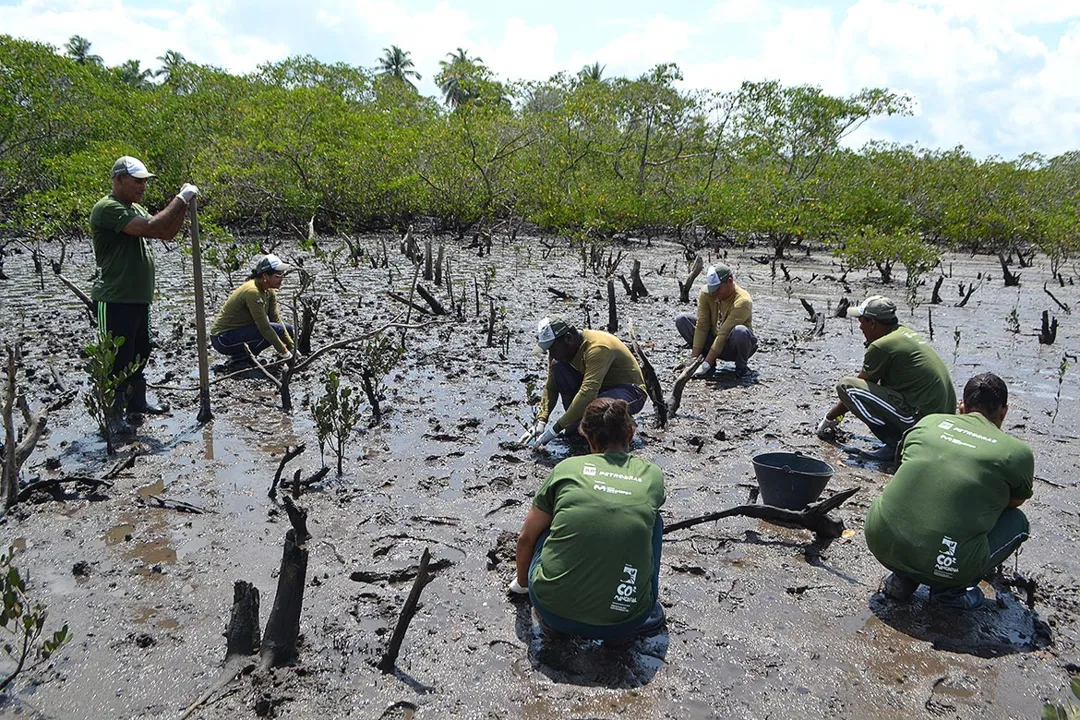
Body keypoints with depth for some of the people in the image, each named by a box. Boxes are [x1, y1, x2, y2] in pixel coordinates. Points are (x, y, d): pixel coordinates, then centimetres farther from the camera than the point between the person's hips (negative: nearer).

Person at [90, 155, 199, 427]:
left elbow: (167, 233, 16)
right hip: (115, 301, -10)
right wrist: (180, 199, -19)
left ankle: (136, 399, 38)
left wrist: (184, 204, 2)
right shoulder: (107, 209, -17)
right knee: (117, 358, -2)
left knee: (140, 352, 21)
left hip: (139, 298, 10)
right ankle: (111, 414, 8)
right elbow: (151, 228, -27)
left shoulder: (136, 208, 16)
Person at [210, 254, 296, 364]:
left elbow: (276, 320, 1)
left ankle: (245, 353, 7)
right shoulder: (252, 292, -26)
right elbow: (264, 328, -26)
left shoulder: (269, 291, 0)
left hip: (241, 331, 9)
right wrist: (284, 352, -21)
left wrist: (293, 347, -6)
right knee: (277, 329, -24)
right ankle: (240, 356, -8)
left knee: (287, 329, 7)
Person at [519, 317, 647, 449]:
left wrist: (555, 429, -39)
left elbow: (588, 394, -40)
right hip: (603, 388, 8)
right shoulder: (560, 351, -7)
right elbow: (550, 388, -1)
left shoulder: (598, 348, -33)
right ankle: (575, 426, -7)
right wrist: (541, 421, -16)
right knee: (558, 366, -13)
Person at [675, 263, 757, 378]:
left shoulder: (742, 301, -28)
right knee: (682, 319, -12)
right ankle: (710, 365, -7)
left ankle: (741, 367, -8)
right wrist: (694, 357, -22)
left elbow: (723, 334, -31)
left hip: (734, 348, -5)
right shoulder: (706, 293, -12)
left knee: (740, 331, -40)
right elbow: (702, 326, -15)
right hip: (714, 342, 5)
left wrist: (706, 364, -33)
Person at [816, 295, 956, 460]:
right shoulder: (906, 332, 18)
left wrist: (829, 418, 16)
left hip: (921, 419, -9)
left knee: (845, 385, -10)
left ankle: (895, 443, -10)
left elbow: (853, 388, 2)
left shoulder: (881, 346, -10)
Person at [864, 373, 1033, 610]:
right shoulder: (1018, 453, 4)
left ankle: (902, 578, 17)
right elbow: (1015, 502, 26)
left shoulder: (928, 422, 13)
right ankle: (950, 589, 10)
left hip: (879, 542, 4)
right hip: (943, 564, -3)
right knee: (1017, 521, 20)